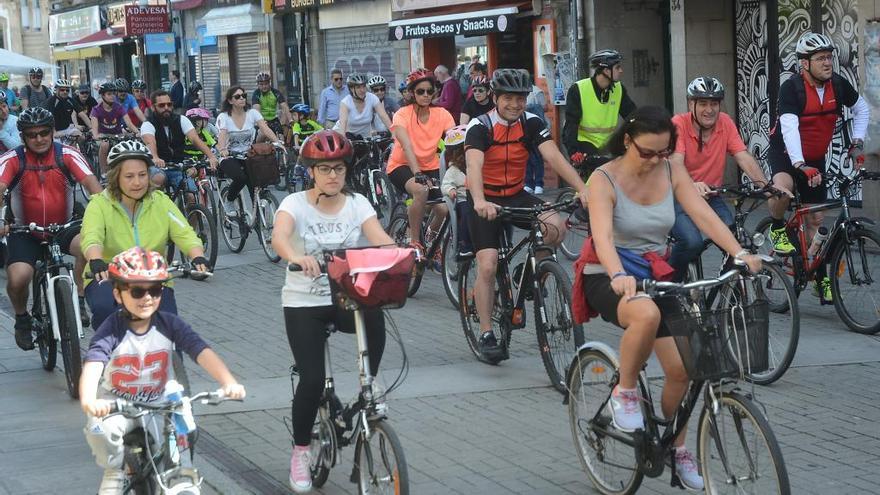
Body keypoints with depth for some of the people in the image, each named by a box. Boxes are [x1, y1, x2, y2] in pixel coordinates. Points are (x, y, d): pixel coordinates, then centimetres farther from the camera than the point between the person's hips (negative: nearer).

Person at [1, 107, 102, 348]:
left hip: (63, 228, 1)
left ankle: (78, 300, -11)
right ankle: (22, 319, 8)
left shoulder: (67, 155, -8)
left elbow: (91, 183, -19)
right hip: (25, 232, 0)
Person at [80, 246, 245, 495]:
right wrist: (88, 401, -54)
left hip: (161, 404, 2)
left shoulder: (170, 324, -10)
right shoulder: (111, 330, -17)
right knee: (99, 430, -32)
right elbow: (92, 366, -33)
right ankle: (114, 472, -1)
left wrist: (228, 382, -39)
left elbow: (203, 352, -21)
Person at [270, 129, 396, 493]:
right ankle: (300, 451, 9)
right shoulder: (296, 204, -8)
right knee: (312, 379, -14)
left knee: (374, 318, -34)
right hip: (304, 302, -1)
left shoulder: (357, 204, 0)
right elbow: (279, 237, -29)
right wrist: (297, 256, -52)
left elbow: (380, 239, -17)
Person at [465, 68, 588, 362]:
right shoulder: (480, 127, -17)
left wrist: (582, 189, -34)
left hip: (517, 196, 3)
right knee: (487, 266, -14)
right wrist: (480, 202, -52)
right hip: (486, 200, -3)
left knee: (556, 228, -23)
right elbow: (474, 166, -33)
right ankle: (486, 335, -3)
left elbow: (554, 156, -19)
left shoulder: (531, 123, -7)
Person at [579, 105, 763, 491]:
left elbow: (704, 216, -13)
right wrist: (619, 276, -50)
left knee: (680, 368, -4)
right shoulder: (604, 180, -16)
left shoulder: (672, 173, -2)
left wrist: (739, 253, -29)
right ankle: (624, 393, -16)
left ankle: (676, 448, 19)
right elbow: (602, 236, -31)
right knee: (646, 315, -39)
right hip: (608, 279, -5)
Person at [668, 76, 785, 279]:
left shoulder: (725, 123, -2)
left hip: (710, 197, 4)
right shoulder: (678, 125, -15)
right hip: (678, 197, -4)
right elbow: (675, 164, -28)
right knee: (692, 241, -29)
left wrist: (766, 185, -27)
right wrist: (692, 186, -50)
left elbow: (744, 157, -10)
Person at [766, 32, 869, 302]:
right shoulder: (791, 88, -24)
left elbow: (861, 108, 11)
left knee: (816, 218, 6)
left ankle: (821, 278, 15)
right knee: (783, 186, -37)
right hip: (785, 152, -4)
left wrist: (857, 142, 0)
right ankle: (777, 229, -7)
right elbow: (789, 128, -36)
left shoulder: (838, 84, -9)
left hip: (815, 158, 4)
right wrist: (800, 165, -48)